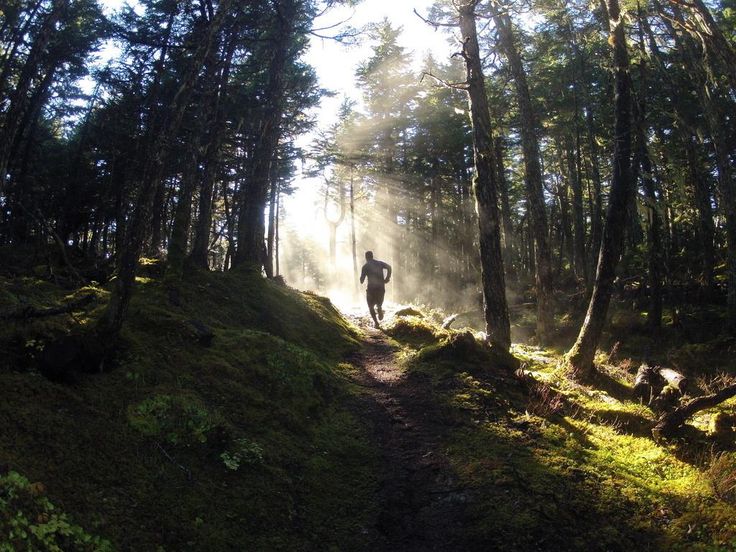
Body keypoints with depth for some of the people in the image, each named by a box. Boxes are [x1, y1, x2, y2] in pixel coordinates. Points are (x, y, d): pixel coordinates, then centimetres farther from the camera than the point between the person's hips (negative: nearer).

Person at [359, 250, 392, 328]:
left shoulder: (366, 266, 0)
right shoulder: (380, 263, 10)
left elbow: (362, 280, -2)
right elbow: (389, 267, -9)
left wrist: (361, 280, 22)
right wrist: (387, 278, -5)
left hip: (371, 288, -3)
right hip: (381, 287, 3)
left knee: (371, 306, 13)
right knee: (379, 304, 21)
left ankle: (376, 322, 0)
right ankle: (380, 310, -13)